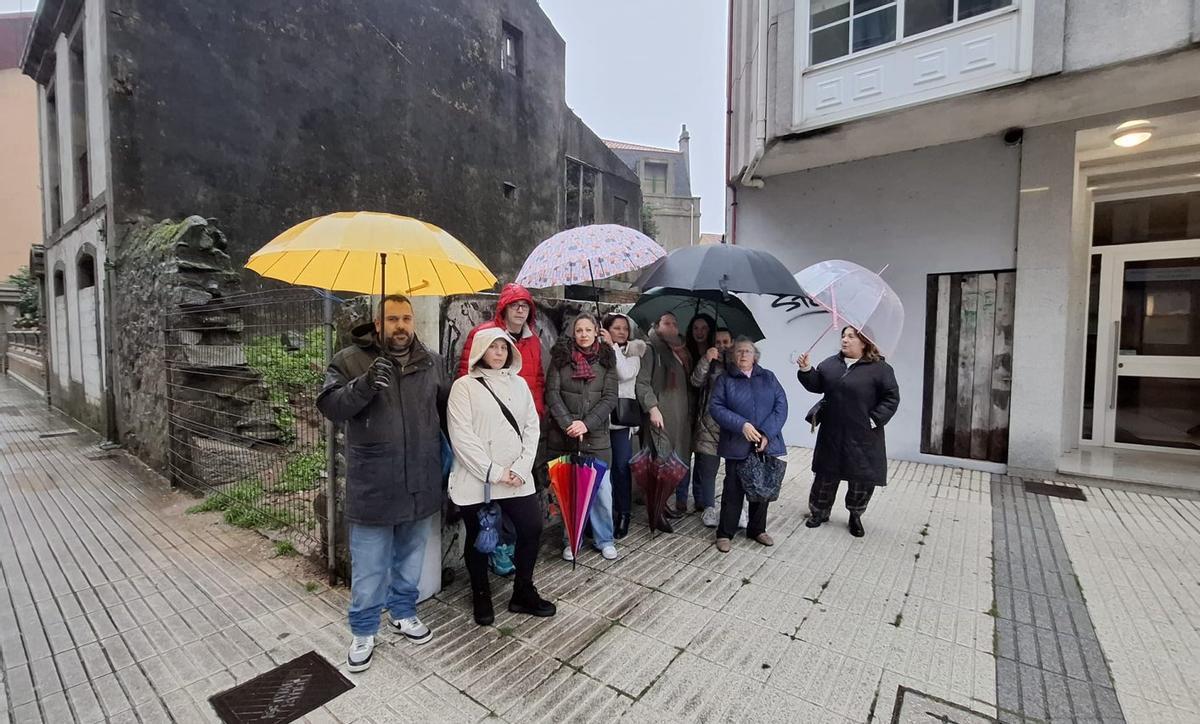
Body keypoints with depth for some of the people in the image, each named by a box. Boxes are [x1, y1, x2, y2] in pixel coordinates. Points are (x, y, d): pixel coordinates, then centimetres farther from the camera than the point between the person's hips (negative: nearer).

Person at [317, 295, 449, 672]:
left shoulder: (432, 362, 5)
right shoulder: (350, 360, -5)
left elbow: (447, 409, 14)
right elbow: (329, 406, -15)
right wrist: (365, 384, -32)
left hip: (422, 484, 4)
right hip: (372, 486, -3)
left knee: (411, 558, 20)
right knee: (369, 565, 10)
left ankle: (403, 613, 42)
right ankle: (363, 631, 32)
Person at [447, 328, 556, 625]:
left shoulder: (519, 384, 8)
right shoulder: (464, 386, -5)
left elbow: (532, 426, 4)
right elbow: (462, 436, -12)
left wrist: (521, 467, -8)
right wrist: (494, 471, -15)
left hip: (517, 477, 4)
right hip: (476, 478, -3)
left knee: (532, 528, 2)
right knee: (478, 537, 11)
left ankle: (523, 592, 24)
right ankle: (481, 596, 34)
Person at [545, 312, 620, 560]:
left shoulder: (606, 359, 5)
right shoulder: (561, 357, 4)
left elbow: (610, 398, -1)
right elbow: (552, 393, -2)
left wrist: (586, 423, -12)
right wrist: (568, 424, -13)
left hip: (596, 436, 0)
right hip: (564, 436, 0)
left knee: (602, 489, 2)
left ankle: (604, 539, 22)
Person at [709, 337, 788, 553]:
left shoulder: (768, 377, 10)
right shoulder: (725, 379, 4)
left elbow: (781, 405, 2)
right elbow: (716, 407, -6)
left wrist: (767, 433, -11)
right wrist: (741, 425, -19)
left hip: (766, 445, 3)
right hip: (737, 446, -3)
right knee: (733, 489, 2)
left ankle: (757, 529, 30)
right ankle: (725, 533, 16)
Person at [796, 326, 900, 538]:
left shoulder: (880, 368, -6)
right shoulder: (831, 363, 7)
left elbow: (891, 398, -6)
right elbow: (816, 385, 7)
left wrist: (875, 420, -14)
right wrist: (806, 370, -10)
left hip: (862, 437, -3)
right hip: (832, 434, 3)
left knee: (862, 479, 8)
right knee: (826, 475, 12)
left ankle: (855, 516, 30)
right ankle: (819, 512, 28)